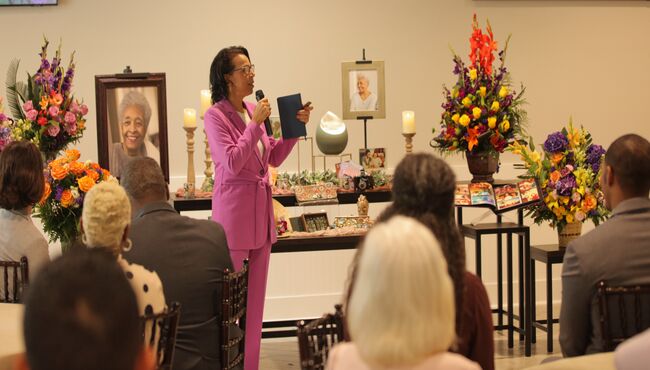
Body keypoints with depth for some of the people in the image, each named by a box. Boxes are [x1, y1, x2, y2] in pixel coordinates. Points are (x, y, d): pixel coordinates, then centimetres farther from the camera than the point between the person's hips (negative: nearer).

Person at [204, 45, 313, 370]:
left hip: (260, 212, 7)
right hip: (234, 213, -7)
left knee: (255, 297, 11)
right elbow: (232, 162, -19)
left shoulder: (253, 111, 11)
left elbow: (274, 158, 15)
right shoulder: (215, 115, -10)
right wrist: (255, 124, -18)